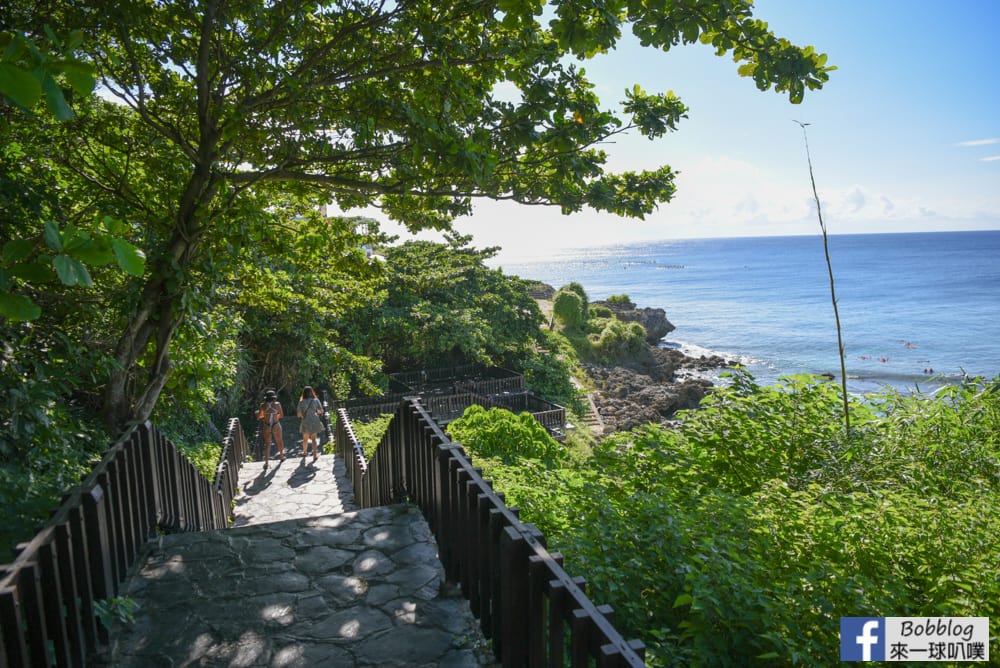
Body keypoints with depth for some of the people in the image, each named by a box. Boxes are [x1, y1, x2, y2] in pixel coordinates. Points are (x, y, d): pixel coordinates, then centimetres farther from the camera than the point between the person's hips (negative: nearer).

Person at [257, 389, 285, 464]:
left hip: (266, 426, 1)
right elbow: (282, 415, 2)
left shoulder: (263, 405, -4)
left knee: (267, 444, 9)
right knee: (279, 441, 21)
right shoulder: (277, 404, -7)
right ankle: (281, 456, 41)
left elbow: (258, 417, 2)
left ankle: (266, 462, -1)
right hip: (276, 426, -1)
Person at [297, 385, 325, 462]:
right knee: (314, 438, 15)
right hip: (315, 422, 0)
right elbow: (321, 411, -1)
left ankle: (305, 452, 40)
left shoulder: (301, 402, -9)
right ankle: (315, 454, 9)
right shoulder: (316, 400, -7)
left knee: (305, 439, 21)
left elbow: (299, 414, -5)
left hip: (306, 423, 0)